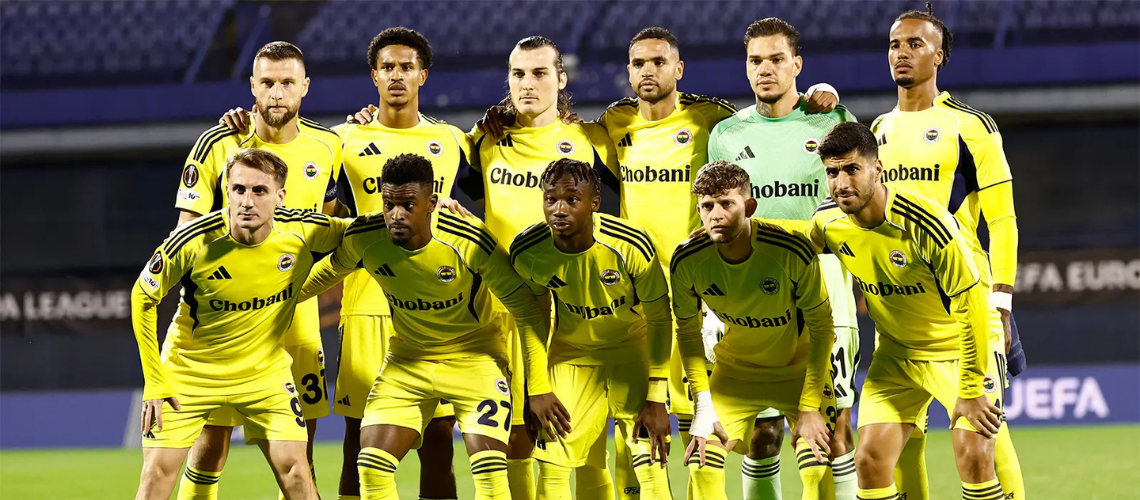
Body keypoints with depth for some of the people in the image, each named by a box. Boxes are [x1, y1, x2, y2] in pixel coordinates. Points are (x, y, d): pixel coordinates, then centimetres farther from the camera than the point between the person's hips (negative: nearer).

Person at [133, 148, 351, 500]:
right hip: (189, 371, -2)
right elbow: (142, 299, -11)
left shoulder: (303, 232, -20)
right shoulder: (194, 241, -25)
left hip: (265, 372, 2)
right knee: (158, 471, -7)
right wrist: (154, 383, -12)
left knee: (293, 469, -8)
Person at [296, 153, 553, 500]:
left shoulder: (470, 241, -27)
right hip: (407, 357, 3)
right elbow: (330, 271, 8)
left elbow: (524, 306, -16)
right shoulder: (363, 239, -18)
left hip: (474, 354, -3)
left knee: (489, 470, -16)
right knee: (371, 465, -6)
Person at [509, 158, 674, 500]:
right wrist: (539, 391, -3)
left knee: (649, 465, -12)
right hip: (571, 353, 2)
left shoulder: (632, 247, -29)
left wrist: (656, 400, -14)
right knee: (551, 467, -4)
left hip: (633, 348, -2)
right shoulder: (526, 252, -21)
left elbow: (660, 320, -14)